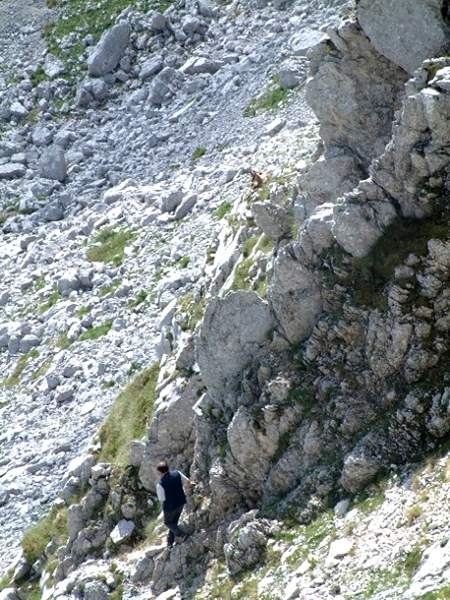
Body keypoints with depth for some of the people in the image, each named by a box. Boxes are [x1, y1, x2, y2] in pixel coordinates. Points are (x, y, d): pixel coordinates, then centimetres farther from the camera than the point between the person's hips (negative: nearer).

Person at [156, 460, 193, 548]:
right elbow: (187, 482, -4)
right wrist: (189, 484, 20)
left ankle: (180, 534, -1)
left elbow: (162, 499, -19)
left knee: (168, 522, 22)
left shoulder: (160, 484, -27)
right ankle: (170, 542, 32)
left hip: (170, 506, -5)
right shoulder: (177, 473, -16)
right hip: (181, 503, 5)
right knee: (174, 521, 24)